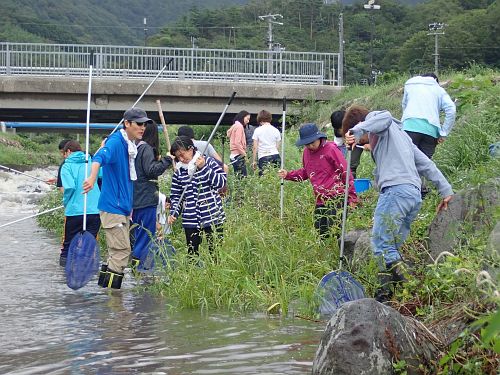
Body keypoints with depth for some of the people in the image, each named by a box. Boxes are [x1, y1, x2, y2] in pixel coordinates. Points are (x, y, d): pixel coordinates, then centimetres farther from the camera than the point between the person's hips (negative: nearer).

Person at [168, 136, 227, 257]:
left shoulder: (209, 162, -2)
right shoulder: (179, 173, 7)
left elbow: (222, 182, -11)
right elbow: (176, 196, 10)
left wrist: (204, 168, -16)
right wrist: (173, 213, -7)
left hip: (213, 217, -3)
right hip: (191, 221, 3)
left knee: (215, 251, 1)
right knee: (192, 253, 5)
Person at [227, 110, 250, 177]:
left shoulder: (235, 126, 20)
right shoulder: (239, 126, -8)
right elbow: (237, 143, -17)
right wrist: (244, 153, -12)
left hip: (233, 156, 10)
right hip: (238, 156, -10)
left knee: (238, 177, 6)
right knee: (243, 176, -15)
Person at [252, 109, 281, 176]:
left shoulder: (258, 130, 1)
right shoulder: (276, 130, 8)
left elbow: (255, 147, 1)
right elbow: (277, 147, 10)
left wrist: (254, 161, 7)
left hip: (263, 157, -3)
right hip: (275, 156, 3)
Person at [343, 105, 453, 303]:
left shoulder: (381, 127, 10)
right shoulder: (401, 134, 35)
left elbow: (385, 117, -17)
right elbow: (425, 163, 30)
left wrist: (357, 131, -23)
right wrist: (445, 188, 26)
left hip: (396, 189, -9)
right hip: (415, 195, 9)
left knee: (381, 243, -14)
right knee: (391, 247, 7)